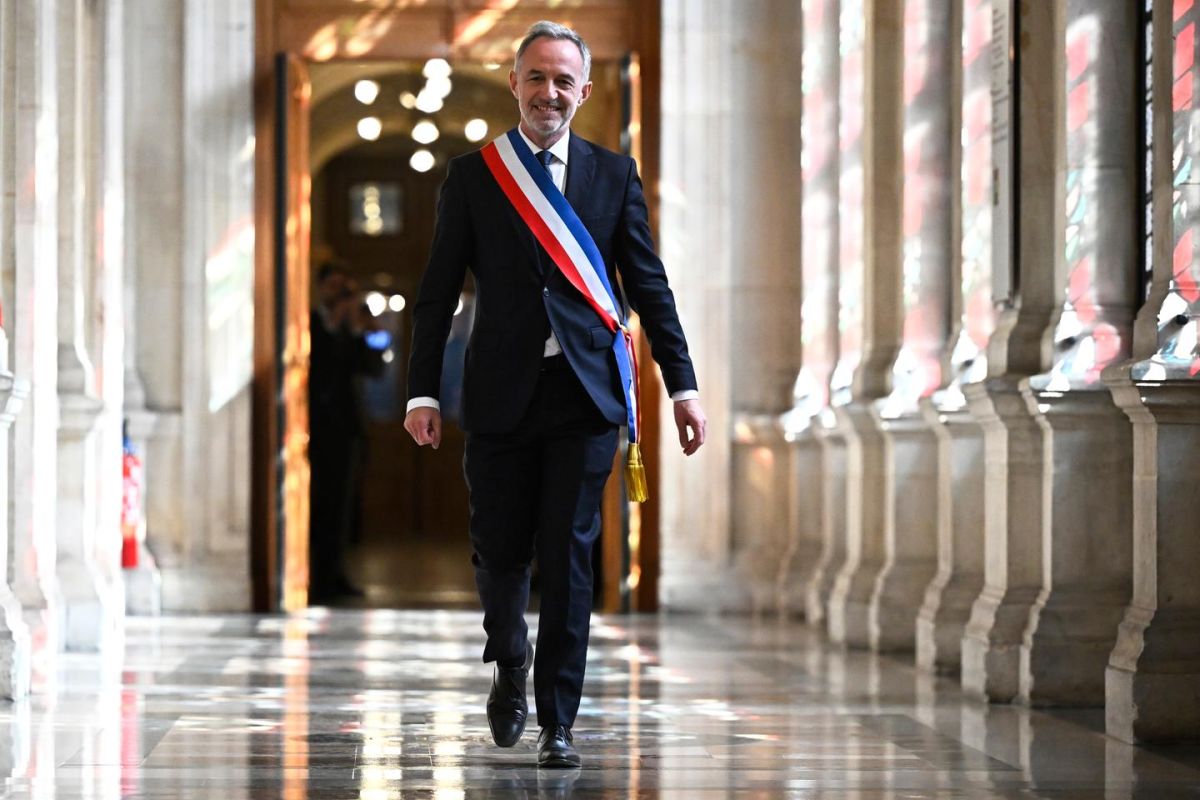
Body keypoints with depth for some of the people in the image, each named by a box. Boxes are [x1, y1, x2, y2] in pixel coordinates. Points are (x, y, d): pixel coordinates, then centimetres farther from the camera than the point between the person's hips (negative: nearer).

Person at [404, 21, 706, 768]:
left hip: (586, 396, 0)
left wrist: (684, 386, 3)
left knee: (569, 560, -2)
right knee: (500, 552, 5)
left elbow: (650, 285, 8)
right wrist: (423, 392, -2)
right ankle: (511, 666, 36)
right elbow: (439, 293, 5)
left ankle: (558, 723, 6)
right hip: (501, 396, 0)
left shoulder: (614, 174, 8)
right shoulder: (472, 176, 5)